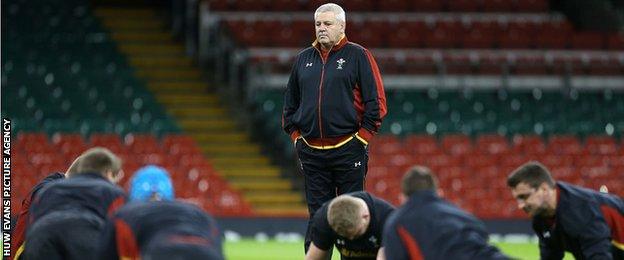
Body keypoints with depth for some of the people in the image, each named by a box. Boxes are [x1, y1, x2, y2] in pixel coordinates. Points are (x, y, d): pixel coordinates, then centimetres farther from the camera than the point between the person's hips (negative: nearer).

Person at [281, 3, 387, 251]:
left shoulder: (358, 56, 0)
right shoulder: (304, 59, 14)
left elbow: (376, 101, -4)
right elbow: (290, 102, 21)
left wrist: (362, 136, -7)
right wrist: (295, 135, 11)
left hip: (348, 150, -4)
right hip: (312, 153, 4)